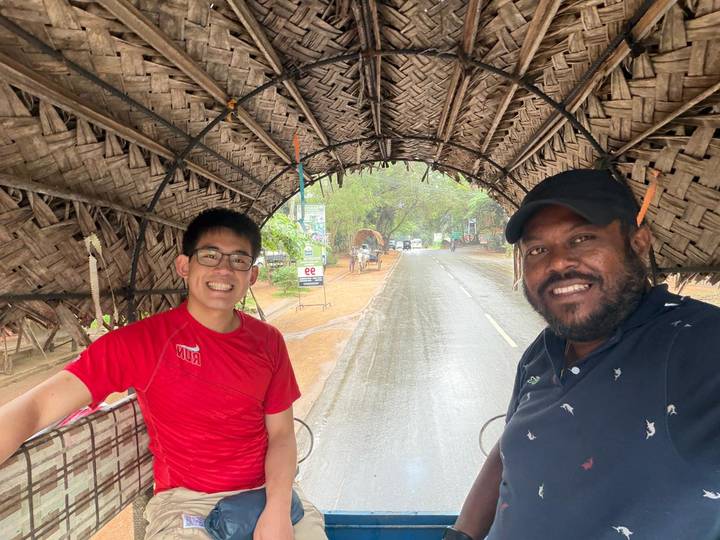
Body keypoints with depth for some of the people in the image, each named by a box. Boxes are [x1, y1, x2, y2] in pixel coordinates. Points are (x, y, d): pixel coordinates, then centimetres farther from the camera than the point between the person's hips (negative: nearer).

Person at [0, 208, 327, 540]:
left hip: (266, 492, 2)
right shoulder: (142, 340, -12)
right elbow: (39, 405, -16)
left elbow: (280, 433, 0)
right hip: (186, 502, -2)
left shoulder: (268, 342, -2)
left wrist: (277, 509, -15)